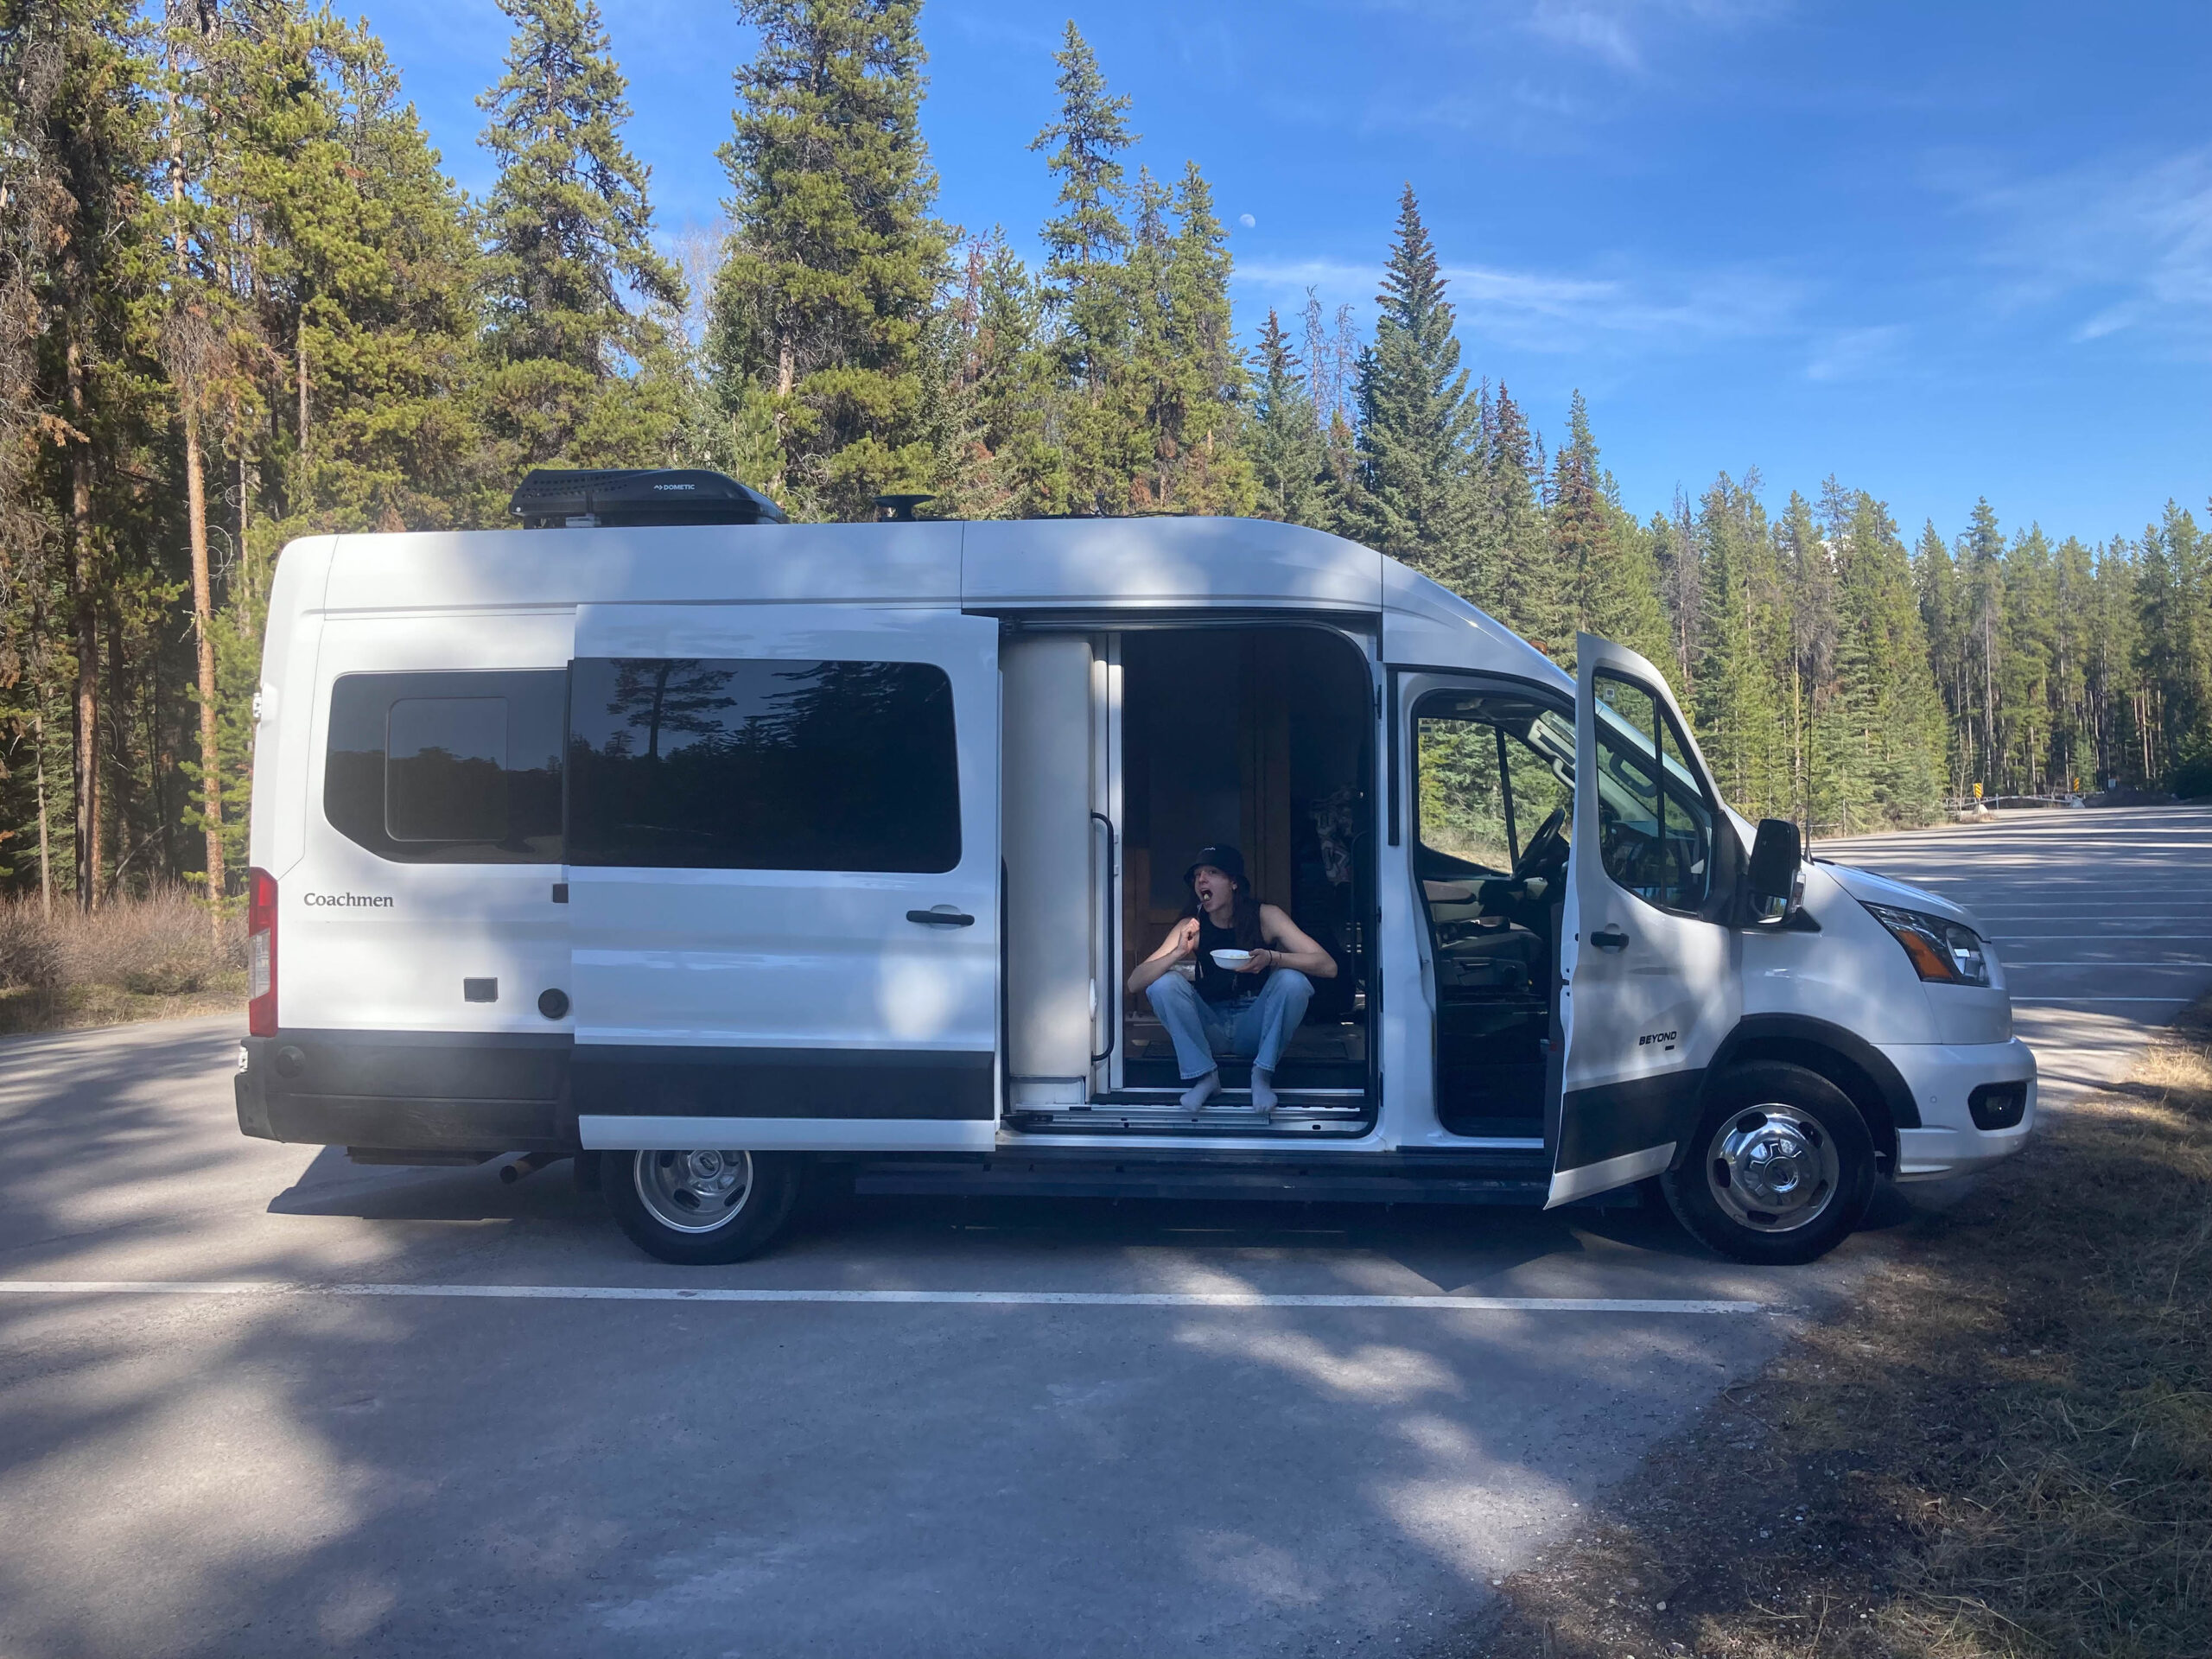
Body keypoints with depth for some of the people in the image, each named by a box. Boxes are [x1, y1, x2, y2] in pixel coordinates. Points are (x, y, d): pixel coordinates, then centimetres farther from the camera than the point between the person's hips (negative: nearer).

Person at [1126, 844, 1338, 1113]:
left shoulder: (1264, 916, -12)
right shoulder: (1191, 927, -9)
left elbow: (1328, 966, -20)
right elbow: (1134, 984, -15)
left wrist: (1272, 958, -36)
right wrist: (1179, 952, -31)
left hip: (1254, 1028, -1)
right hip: (1209, 1029, 1)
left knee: (1293, 980, -27)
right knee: (1163, 983, -23)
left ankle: (1262, 1075, -14)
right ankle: (1204, 1076, -14)